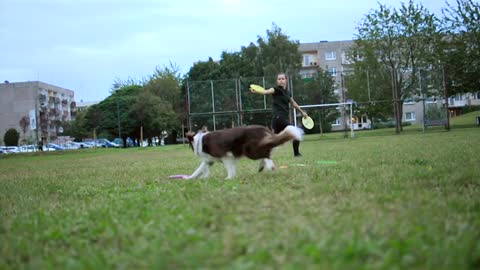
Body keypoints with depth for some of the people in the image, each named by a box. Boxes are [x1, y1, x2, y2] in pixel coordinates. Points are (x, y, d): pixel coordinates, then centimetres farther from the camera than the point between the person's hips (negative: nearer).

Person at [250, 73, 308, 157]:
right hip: (279, 117, -7)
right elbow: (266, 92, -27)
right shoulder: (276, 89, -7)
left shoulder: (287, 92, 16)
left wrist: (302, 112, 40)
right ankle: (296, 153, 14)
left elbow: (293, 103, 30)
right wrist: (256, 91, -47)